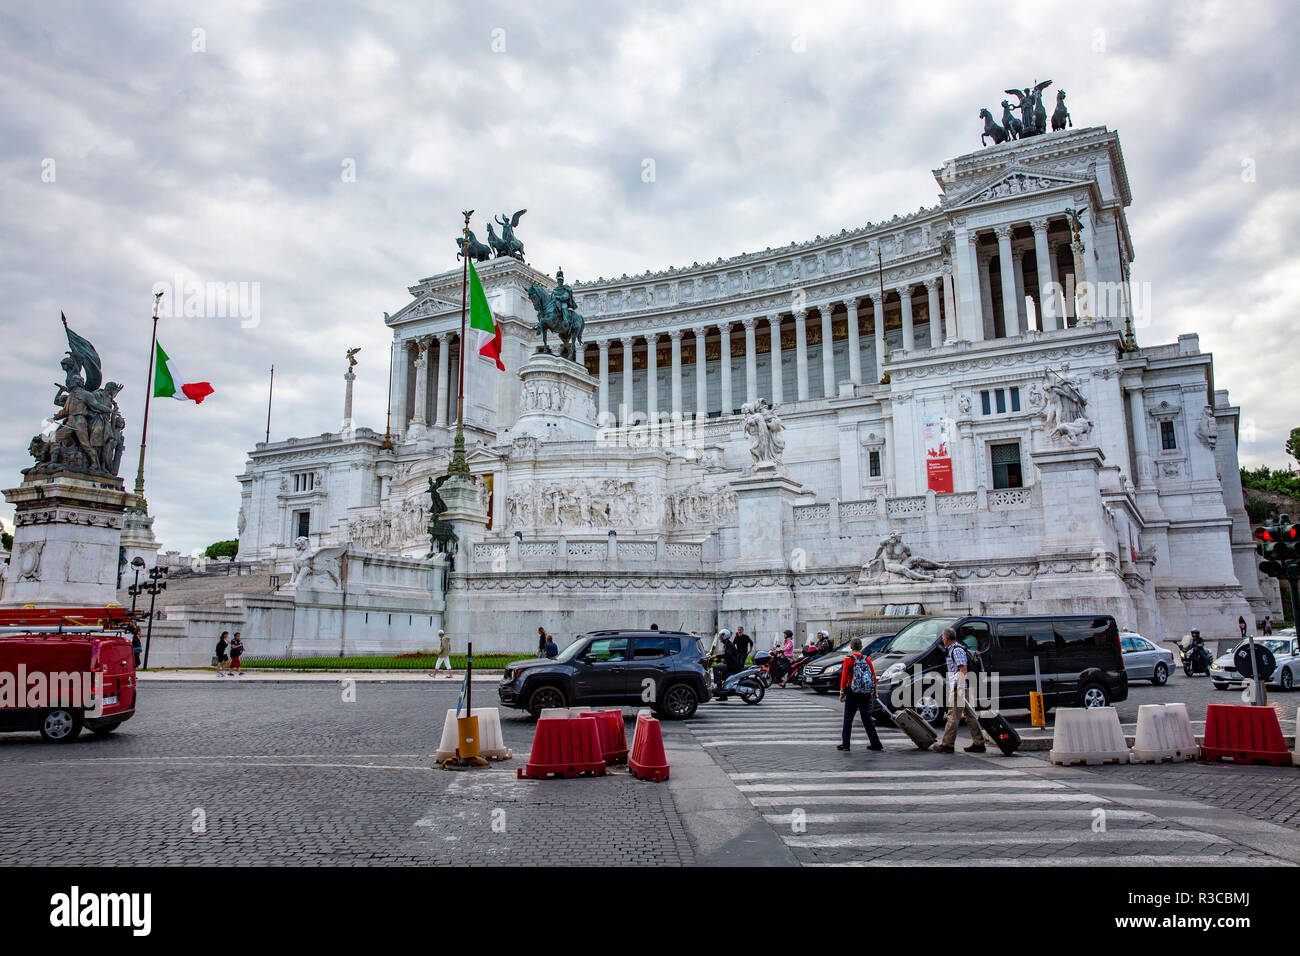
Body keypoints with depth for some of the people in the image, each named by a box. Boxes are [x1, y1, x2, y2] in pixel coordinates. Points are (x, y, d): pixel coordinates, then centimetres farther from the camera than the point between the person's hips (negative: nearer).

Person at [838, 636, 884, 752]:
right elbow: (874, 678, 6)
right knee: (867, 718, 13)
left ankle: (845, 744, 5)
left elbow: (844, 678, -10)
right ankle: (876, 743, 13)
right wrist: (874, 693, 15)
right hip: (866, 693, 4)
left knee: (848, 718, 4)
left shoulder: (848, 660, -7)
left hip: (853, 693, -4)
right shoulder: (867, 659, 4)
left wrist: (842, 693, -3)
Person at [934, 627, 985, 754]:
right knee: (970, 716, 11)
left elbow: (963, 669, -19)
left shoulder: (957, 650, -14)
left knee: (953, 716, -6)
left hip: (959, 687, -10)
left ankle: (947, 744, -3)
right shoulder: (952, 649, 17)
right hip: (958, 687, 10)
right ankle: (978, 743, 15)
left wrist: (960, 689, -22)